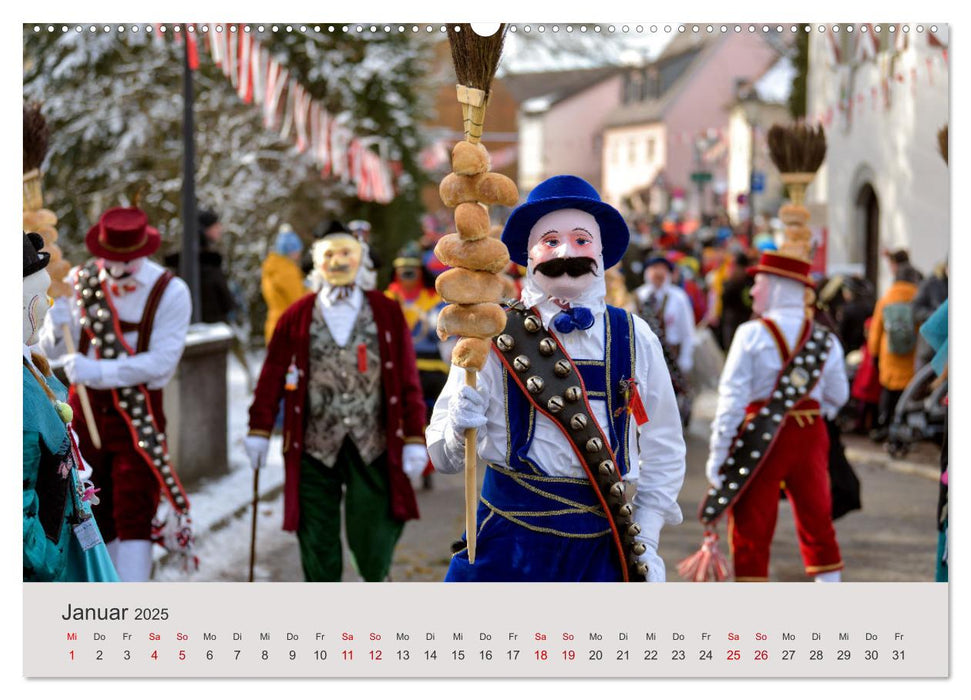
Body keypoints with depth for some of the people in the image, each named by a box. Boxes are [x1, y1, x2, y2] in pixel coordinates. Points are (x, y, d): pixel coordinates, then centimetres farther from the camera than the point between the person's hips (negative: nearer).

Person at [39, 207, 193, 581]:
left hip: (139, 415, -4)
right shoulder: (79, 280, 0)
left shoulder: (170, 292, -10)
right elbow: (52, 350, 1)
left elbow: (161, 361, -17)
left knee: (133, 516, -10)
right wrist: (57, 327, -22)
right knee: (95, 517, 12)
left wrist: (98, 372, -26)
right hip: (85, 409, 4)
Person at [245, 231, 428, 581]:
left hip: (372, 446, -1)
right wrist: (259, 430, 3)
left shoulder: (387, 313, 5)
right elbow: (272, 375, 6)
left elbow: (408, 379, 3)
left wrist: (414, 437, -2)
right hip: (316, 446, 1)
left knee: (372, 538, -5)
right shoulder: (298, 316, 5)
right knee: (318, 540, 5)